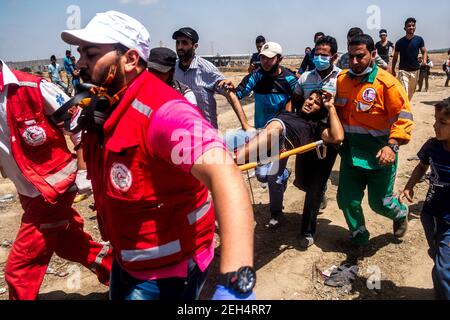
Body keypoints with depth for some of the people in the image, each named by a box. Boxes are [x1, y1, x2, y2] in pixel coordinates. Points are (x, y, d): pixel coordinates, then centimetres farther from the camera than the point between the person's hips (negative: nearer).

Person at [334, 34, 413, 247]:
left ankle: (401, 214, 45)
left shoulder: (386, 82, -14)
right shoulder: (341, 79, 1)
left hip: (379, 155, -4)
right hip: (351, 152, 5)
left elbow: (403, 117, -14)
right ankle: (359, 237, 35)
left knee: (380, 202, 8)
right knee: (347, 199, 9)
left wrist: (392, 145, -23)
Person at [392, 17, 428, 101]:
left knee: (411, 91, 15)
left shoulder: (419, 40, 3)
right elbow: (395, 57, 5)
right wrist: (393, 70, 5)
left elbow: (424, 51, 8)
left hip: (415, 70, 4)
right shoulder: (400, 42, -3)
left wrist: (424, 60, -13)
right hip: (403, 70, -4)